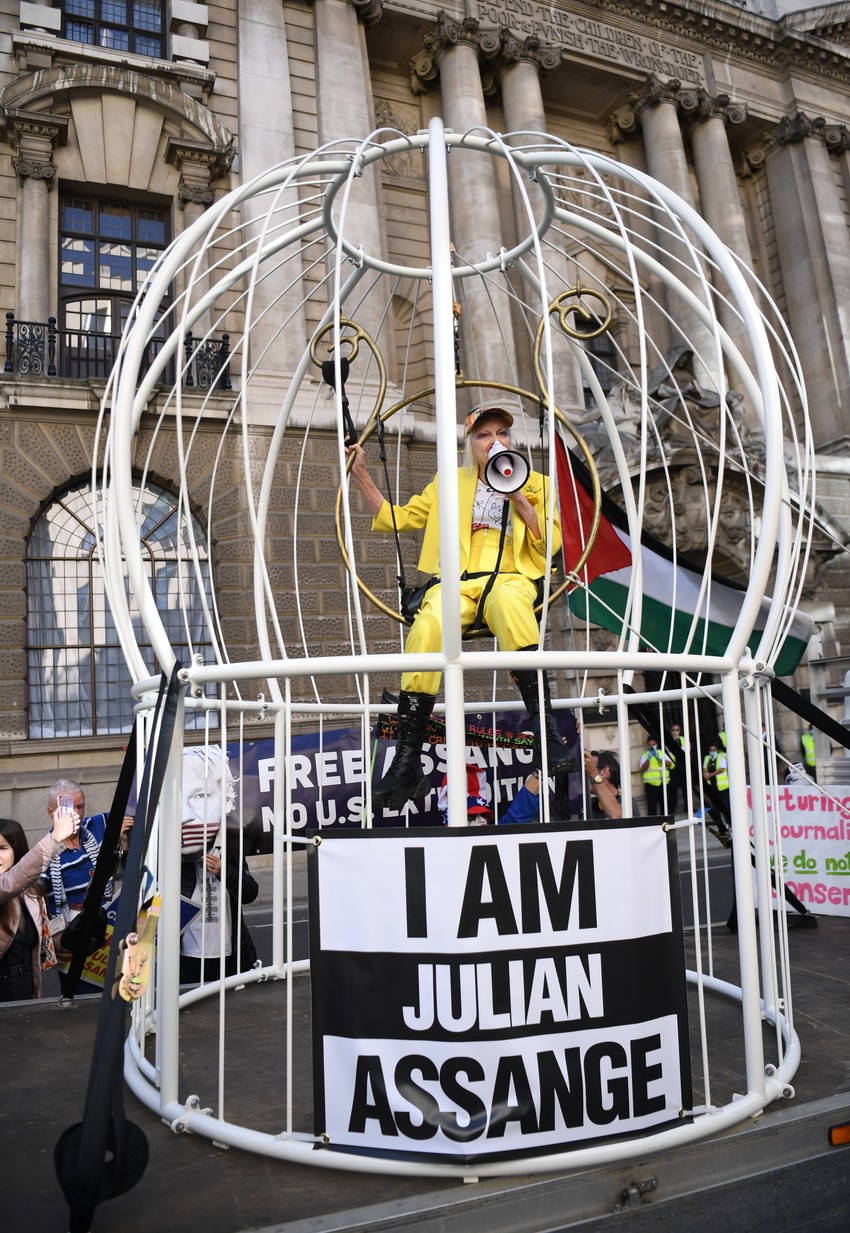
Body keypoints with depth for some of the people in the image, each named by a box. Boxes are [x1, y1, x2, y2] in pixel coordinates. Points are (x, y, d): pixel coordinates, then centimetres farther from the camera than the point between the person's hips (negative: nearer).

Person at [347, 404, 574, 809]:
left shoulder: (534, 483, 23)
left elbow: (550, 544, 11)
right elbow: (394, 518, 23)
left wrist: (520, 500, 0)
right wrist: (361, 475, 16)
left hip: (509, 578, -1)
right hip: (456, 581, 1)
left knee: (507, 603, -42)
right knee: (427, 627, -35)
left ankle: (545, 727, -42)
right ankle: (407, 762, -33)